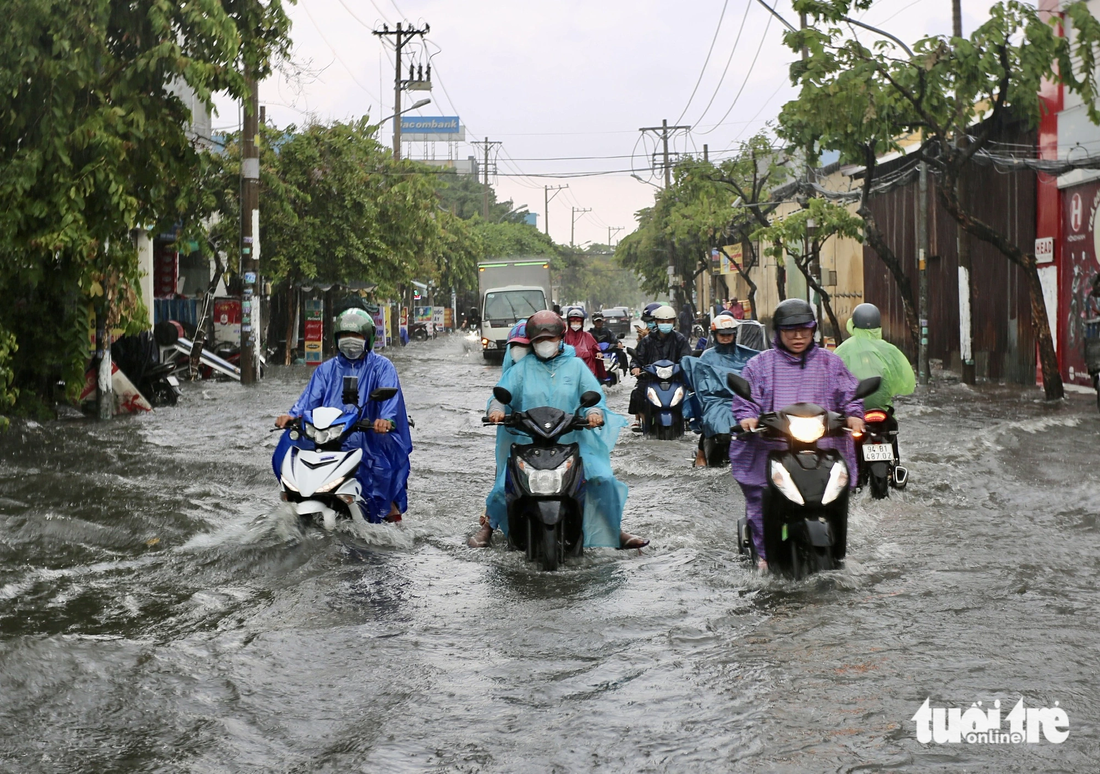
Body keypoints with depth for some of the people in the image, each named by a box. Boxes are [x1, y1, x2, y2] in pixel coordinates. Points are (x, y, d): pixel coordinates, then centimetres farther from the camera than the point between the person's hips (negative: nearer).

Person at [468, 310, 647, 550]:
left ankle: (616, 532, 0)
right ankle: (488, 525, 10)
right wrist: (496, 408, -19)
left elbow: (594, 393, 5)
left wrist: (595, 411, -17)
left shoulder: (575, 365, 12)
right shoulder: (522, 368, 12)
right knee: (504, 484, -16)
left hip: (572, 441, 0)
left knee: (603, 479, -15)